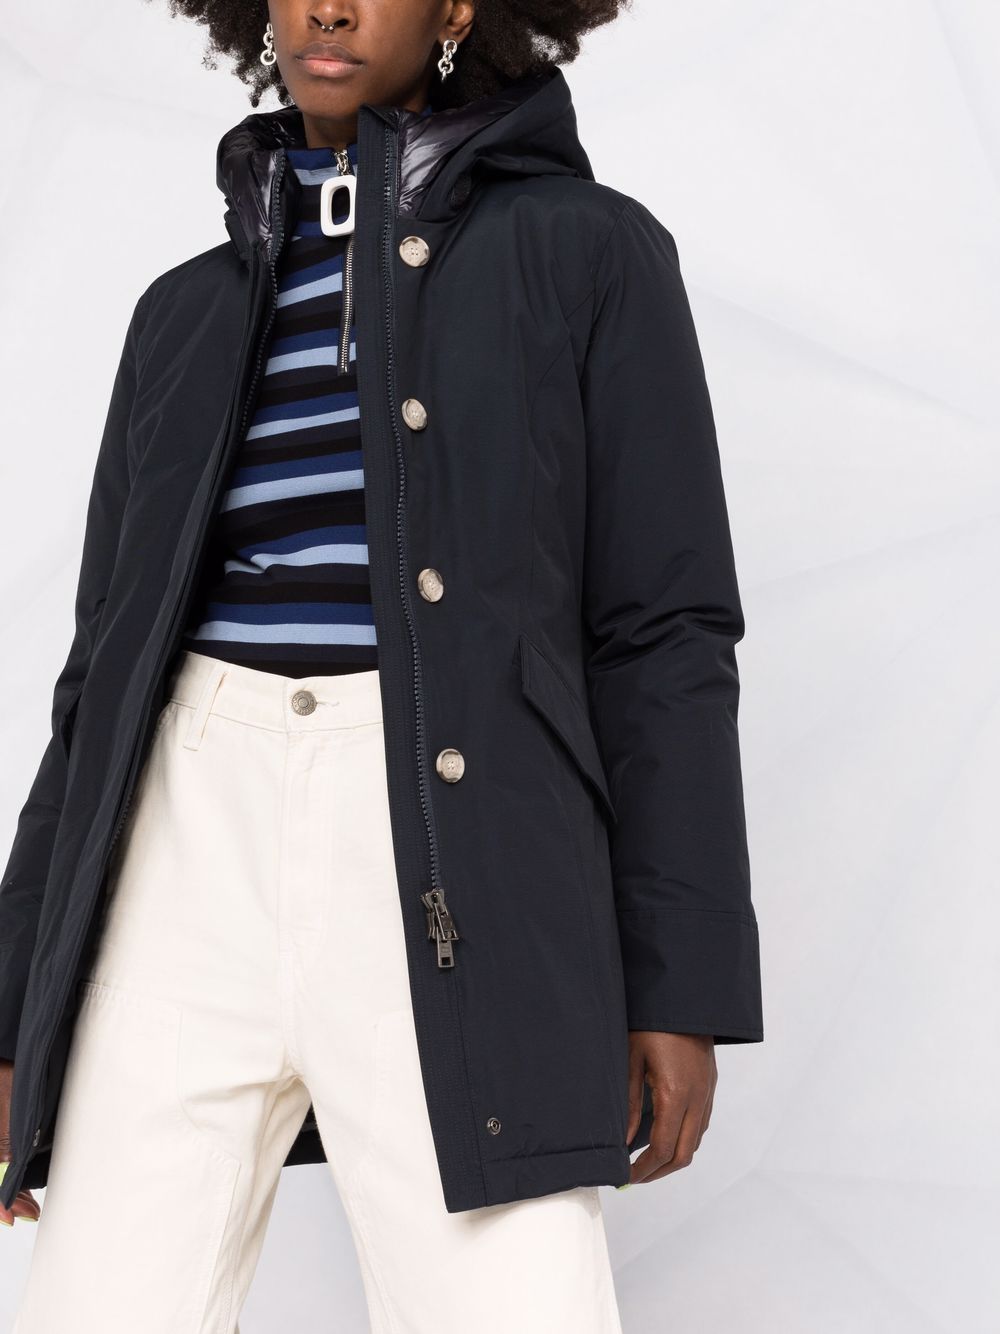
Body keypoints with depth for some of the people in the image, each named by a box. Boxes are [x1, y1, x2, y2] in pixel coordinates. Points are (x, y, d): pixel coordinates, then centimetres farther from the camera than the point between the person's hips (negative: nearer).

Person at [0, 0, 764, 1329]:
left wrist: (680, 981, -6)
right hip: (197, 840, 4)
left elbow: (663, 625, 2)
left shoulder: (589, 250, 8)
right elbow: (115, 654, 17)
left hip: (456, 870, -3)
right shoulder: (190, 309, 19)